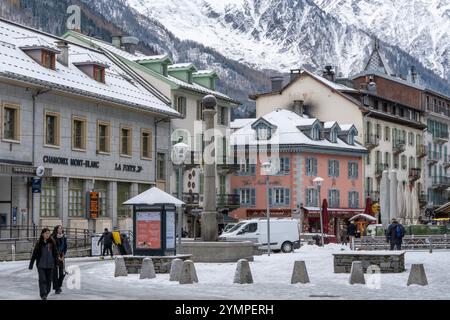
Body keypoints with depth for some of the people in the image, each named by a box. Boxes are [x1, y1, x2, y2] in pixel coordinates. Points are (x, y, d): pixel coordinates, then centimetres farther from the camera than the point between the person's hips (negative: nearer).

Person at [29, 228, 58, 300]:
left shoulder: (52, 242, 2)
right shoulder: (39, 243, -2)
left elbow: (55, 253, 6)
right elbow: (34, 254, 1)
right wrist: (31, 265, 2)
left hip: (50, 265, 2)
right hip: (41, 265, -2)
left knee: (49, 280, 7)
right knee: (42, 279, -10)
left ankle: (46, 293, 24)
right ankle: (43, 295, -12)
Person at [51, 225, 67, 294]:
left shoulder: (64, 237, 5)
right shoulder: (53, 238, -7)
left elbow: (65, 247, 8)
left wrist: (63, 256, -2)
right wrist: (57, 256, -9)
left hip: (61, 257, 3)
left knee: (62, 273, 2)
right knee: (55, 273, -4)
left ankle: (59, 285, 25)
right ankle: (56, 289, 1)